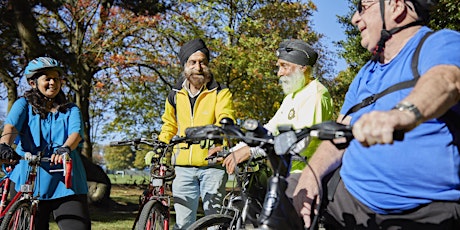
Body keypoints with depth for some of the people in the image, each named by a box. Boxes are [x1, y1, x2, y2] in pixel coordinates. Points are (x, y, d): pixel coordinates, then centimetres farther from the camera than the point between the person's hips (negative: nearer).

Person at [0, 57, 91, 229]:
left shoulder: (71, 110, 12)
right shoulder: (24, 105, 10)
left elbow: (76, 132, -8)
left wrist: (65, 149, -31)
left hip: (65, 183, 1)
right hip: (28, 182, 0)